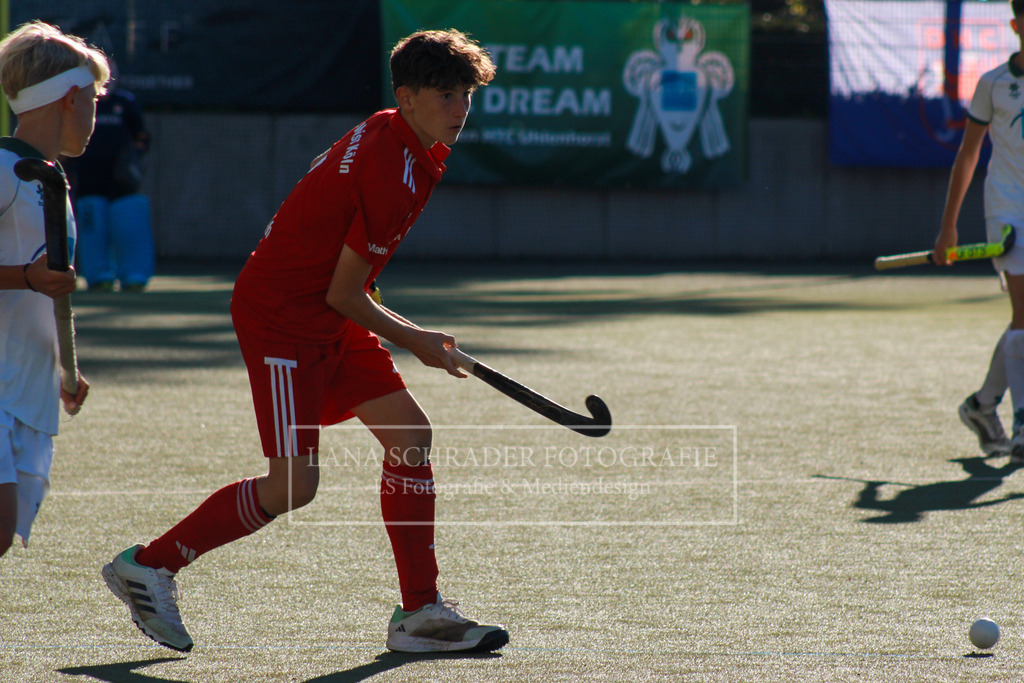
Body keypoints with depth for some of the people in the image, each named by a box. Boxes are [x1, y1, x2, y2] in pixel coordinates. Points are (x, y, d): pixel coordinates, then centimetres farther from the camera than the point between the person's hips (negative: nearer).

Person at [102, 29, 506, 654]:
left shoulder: (394, 139, 6)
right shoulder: (391, 174, -25)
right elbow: (342, 295, -20)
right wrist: (414, 341, -5)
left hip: (327, 320, 10)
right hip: (280, 318, -10)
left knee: (410, 434, 2)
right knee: (294, 484, -10)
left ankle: (421, 613, 6)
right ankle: (148, 566, 5)